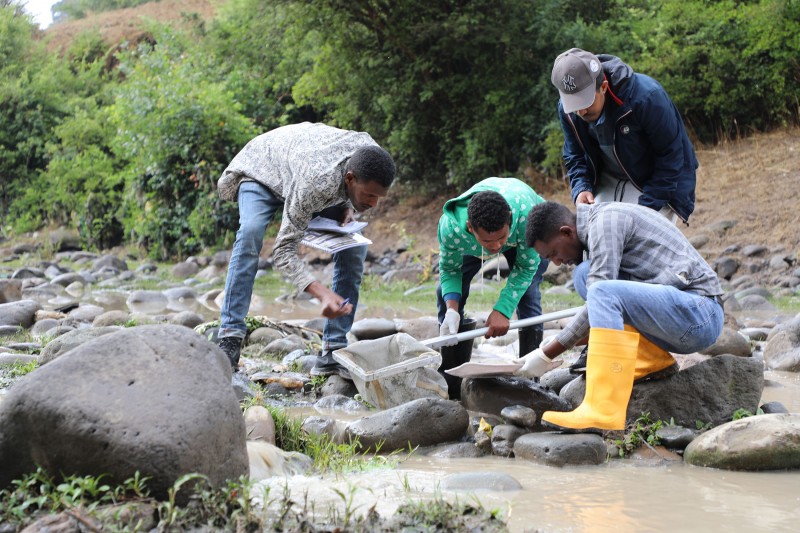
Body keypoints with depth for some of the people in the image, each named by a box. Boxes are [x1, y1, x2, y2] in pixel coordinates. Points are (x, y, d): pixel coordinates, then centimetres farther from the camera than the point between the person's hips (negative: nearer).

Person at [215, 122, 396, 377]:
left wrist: (347, 208, -19)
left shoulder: (370, 154, -28)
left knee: (354, 246, -13)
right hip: (263, 169, -5)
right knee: (251, 231, -35)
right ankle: (230, 339, -31)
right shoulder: (315, 184, -46)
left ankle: (333, 352, -10)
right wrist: (321, 293, -54)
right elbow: (283, 251, -41)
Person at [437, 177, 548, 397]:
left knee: (527, 294, -19)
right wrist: (452, 310, -38)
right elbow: (449, 270, -21)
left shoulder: (525, 213, -47)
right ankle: (451, 386, 5)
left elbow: (526, 268, -29)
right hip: (470, 242, 2)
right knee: (446, 293, -6)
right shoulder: (450, 227, -43)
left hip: (524, 237, -2)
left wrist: (503, 310, -37)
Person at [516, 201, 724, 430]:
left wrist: (548, 354, -12)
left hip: (699, 312, -10)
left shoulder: (606, 220, -11)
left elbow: (600, 300, -18)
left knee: (603, 293, -29)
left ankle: (603, 412, -32)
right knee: (584, 276, 10)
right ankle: (653, 359, 3)